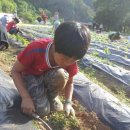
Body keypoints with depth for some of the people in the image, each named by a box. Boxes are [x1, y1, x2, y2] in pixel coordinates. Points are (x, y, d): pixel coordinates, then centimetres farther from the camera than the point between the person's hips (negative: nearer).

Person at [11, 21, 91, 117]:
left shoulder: (70, 60, -22)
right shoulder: (35, 49, -35)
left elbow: (69, 83, -5)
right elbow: (15, 71, -22)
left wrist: (68, 103, -22)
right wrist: (26, 97, -30)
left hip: (50, 77, 3)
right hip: (31, 76, -2)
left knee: (61, 75, -33)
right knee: (43, 111, -24)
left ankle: (52, 97, -3)